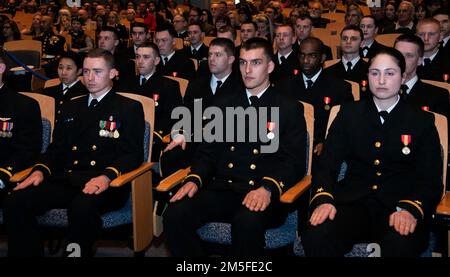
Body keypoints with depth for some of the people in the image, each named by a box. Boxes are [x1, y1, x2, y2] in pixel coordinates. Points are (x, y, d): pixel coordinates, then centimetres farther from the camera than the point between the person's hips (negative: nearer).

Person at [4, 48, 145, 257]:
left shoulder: (130, 108, 9)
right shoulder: (71, 107, 25)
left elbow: (133, 154, -2)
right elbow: (56, 149, 22)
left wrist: (107, 176, -21)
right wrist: (41, 170, 0)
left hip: (104, 184, -5)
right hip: (66, 180, 5)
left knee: (82, 208, -38)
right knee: (14, 203, -21)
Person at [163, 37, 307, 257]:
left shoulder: (290, 110, 9)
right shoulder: (226, 106, 21)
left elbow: (294, 162, -1)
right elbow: (208, 152, 17)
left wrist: (268, 188, -21)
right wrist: (194, 179, -5)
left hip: (263, 195, -3)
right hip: (223, 189, 4)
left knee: (247, 221, -38)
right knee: (174, 215, -24)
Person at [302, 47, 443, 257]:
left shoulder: (422, 121, 10)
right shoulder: (349, 113, 14)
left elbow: (430, 180, 4)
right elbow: (326, 164, 8)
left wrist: (411, 209, -18)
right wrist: (323, 199, -13)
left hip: (399, 206, -1)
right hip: (352, 202, 1)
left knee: (401, 245, -37)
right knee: (316, 237, -31)